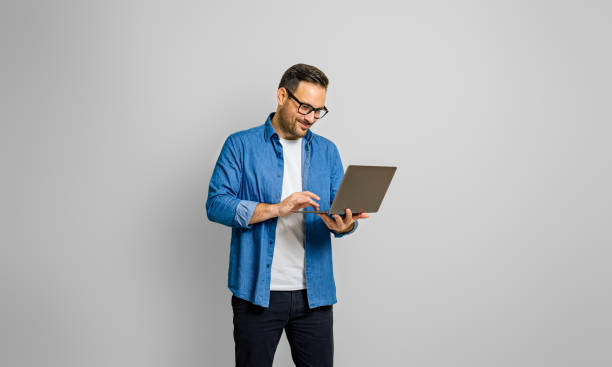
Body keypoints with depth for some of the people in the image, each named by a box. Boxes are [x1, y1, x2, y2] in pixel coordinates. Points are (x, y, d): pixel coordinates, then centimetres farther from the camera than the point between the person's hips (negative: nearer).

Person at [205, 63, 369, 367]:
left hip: (314, 293, 3)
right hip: (257, 292, -2)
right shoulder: (241, 145, 1)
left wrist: (343, 224, -17)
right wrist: (277, 208, -19)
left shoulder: (327, 151, 11)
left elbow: (342, 209, 7)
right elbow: (216, 204, -8)